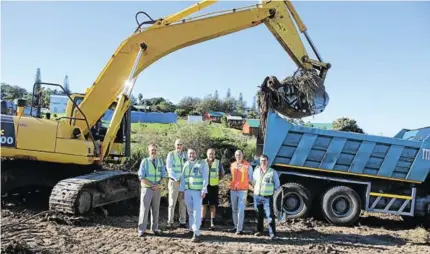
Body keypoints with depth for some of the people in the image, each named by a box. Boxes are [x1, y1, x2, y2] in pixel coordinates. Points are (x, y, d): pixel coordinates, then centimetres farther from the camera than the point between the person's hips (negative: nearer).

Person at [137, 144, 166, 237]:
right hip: (146, 189, -3)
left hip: (157, 189, 3)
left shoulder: (160, 161, 6)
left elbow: (163, 175, 6)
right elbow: (141, 177, -9)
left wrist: (158, 185, -11)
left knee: (155, 209, 9)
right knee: (144, 209, -2)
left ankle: (155, 228, 18)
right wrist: (152, 185, -13)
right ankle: (142, 230, 6)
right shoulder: (144, 161, -5)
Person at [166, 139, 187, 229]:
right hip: (174, 181, -3)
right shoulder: (171, 154, -2)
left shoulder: (185, 155, 9)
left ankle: (182, 222, 13)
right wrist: (177, 178, -16)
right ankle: (170, 222, 7)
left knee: (183, 203, 6)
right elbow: (169, 168, -8)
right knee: (172, 203, 0)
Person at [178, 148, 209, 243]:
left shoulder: (202, 164, -3)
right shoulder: (186, 164, 11)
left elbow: (205, 178, -8)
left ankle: (196, 234, -9)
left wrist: (204, 191, -15)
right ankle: (192, 229, 20)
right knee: (190, 211, 8)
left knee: (197, 212, -9)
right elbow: (183, 178, 13)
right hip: (187, 191, 5)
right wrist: (181, 190, 8)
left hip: (198, 191, -5)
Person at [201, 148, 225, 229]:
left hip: (214, 186, -1)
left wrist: (216, 180, 2)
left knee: (213, 205, 2)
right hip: (204, 186, 1)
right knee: (203, 204, 4)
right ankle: (202, 221, 13)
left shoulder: (218, 163, 2)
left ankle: (212, 222, 7)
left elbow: (222, 174, 12)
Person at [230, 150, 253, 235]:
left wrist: (249, 185, 3)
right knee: (234, 209, 12)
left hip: (243, 190, -4)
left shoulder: (248, 166, -2)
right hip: (233, 190, 4)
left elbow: (250, 178, 7)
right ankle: (236, 226, 24)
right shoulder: (232, 165, 9)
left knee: (240, 210, -7)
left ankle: (239, 229, -3)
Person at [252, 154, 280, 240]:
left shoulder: (273, 172, -3)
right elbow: (253, 182, 20)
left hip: (267, 197, -3)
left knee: (270, 215, -8)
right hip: (257, 196, 3)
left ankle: (272, 233, -5)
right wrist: (255, 189, 9)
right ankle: (259, 230, 28)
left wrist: (269, 190, 1)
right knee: (259, 215, 14)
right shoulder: (256, 170, 6)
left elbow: (277, 185, 4)